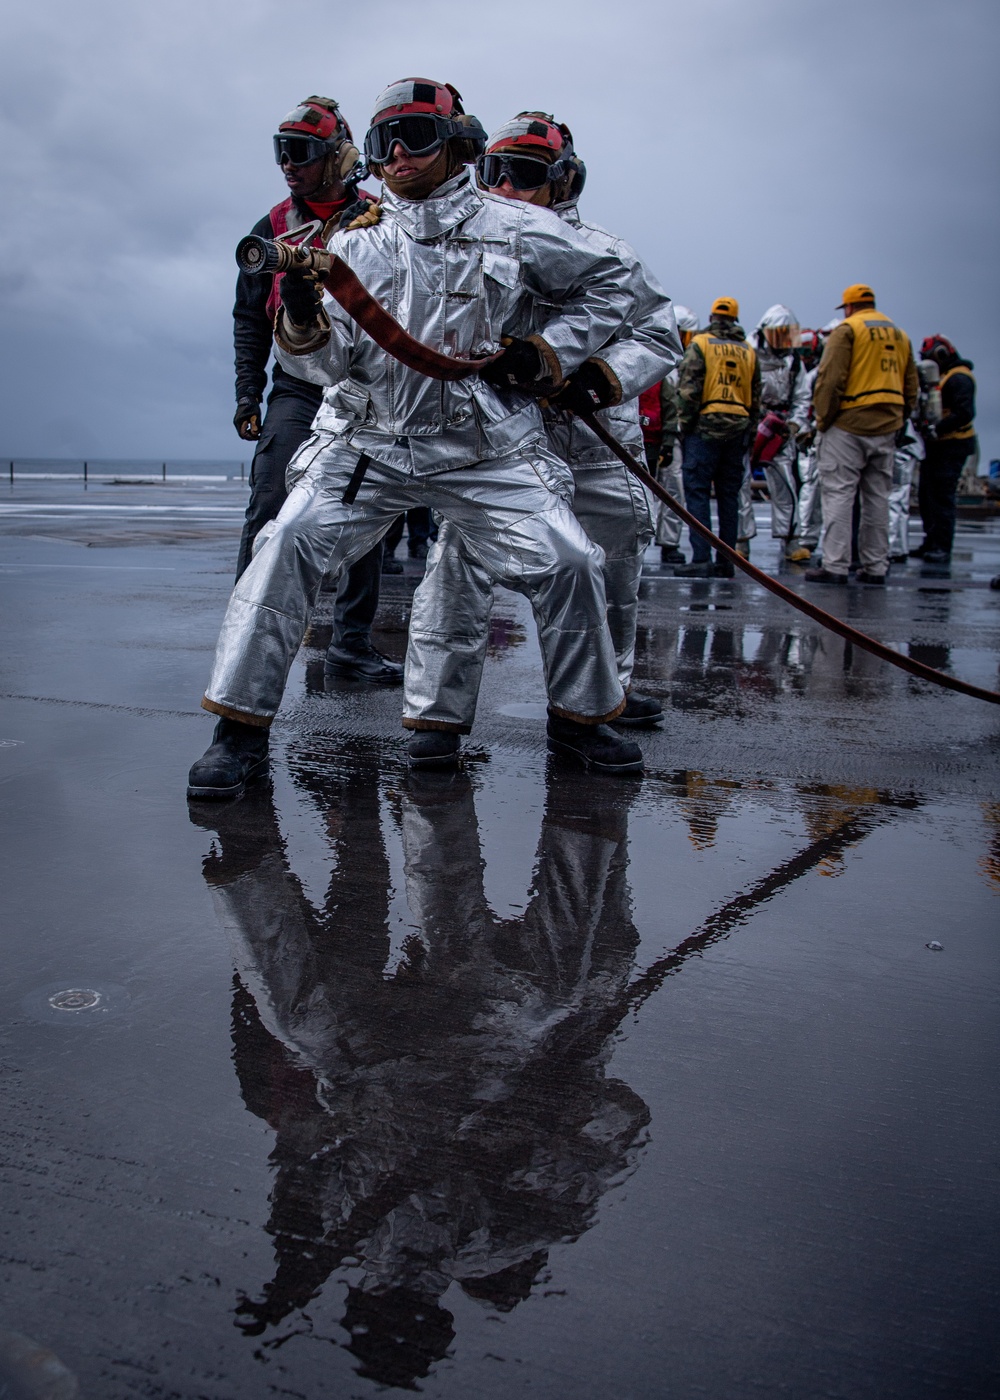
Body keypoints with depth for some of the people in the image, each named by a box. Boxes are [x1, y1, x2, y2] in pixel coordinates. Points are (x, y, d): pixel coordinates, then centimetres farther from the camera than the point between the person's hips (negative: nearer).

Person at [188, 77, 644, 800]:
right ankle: (242, 730, -8)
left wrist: (545, 355, -1)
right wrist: (302, 316, -23)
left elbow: (609, 287, 11)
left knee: (568, 562, -11)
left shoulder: (515, 228, 1)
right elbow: (332, 361, -2)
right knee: (290, 545, -17)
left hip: (486, 448, -1)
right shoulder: (355, 243, 6)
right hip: (368, 441, 1)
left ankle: (581, 717, 14)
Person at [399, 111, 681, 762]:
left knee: (612, 573, 15)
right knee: (462, 562, -19)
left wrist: (605, 377, -22)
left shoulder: (602, 253, -3)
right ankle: (440, 712, -11)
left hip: (596, 445, 2)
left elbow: (660, 333, -3)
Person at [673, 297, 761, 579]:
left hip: (706, 427, -5)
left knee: (697, 492, -5)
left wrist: (685, 425, -3)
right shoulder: (749, 352, 14)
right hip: (738, 430, 5)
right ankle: (726, 562, 10)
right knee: (729, 496, 8)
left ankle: (701, 560, -13)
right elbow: (756, 399, 14)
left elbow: (689, 390, -9)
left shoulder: (699, 344, 0)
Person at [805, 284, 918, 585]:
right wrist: (898, 419, 21)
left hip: (849, 426, -6)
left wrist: (823, 419, -4)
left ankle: (835, 566, -10)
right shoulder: (900, 335, 17)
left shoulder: (847, 329, -3)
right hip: (887, 429, 6)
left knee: (838, 494, -5)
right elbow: (911, 387, 17)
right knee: (877, 498, 10)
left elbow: (830, 379, -12)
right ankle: (875, 567, 13)